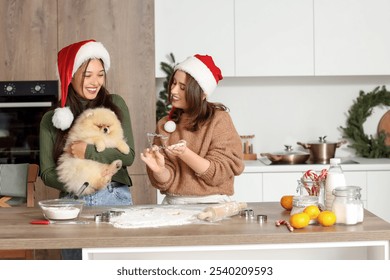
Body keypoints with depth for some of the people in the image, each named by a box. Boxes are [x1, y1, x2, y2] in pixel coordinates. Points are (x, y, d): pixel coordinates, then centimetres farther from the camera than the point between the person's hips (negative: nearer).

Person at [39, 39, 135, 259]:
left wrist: (88, 153, -14)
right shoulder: (52, 119, 6)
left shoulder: (115, 104, 5)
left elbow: (129, 155, -2)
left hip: (116, 199, 0)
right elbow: (47, 172, 3)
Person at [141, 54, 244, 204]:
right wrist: (159, 170, -16)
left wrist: (185, 154, -18)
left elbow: (220, 173, -7)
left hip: (212, 203, -3)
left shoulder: (219, 119, -2)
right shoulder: (165, 125, 8)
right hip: (173, 203, 3)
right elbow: (166, 181, 5)